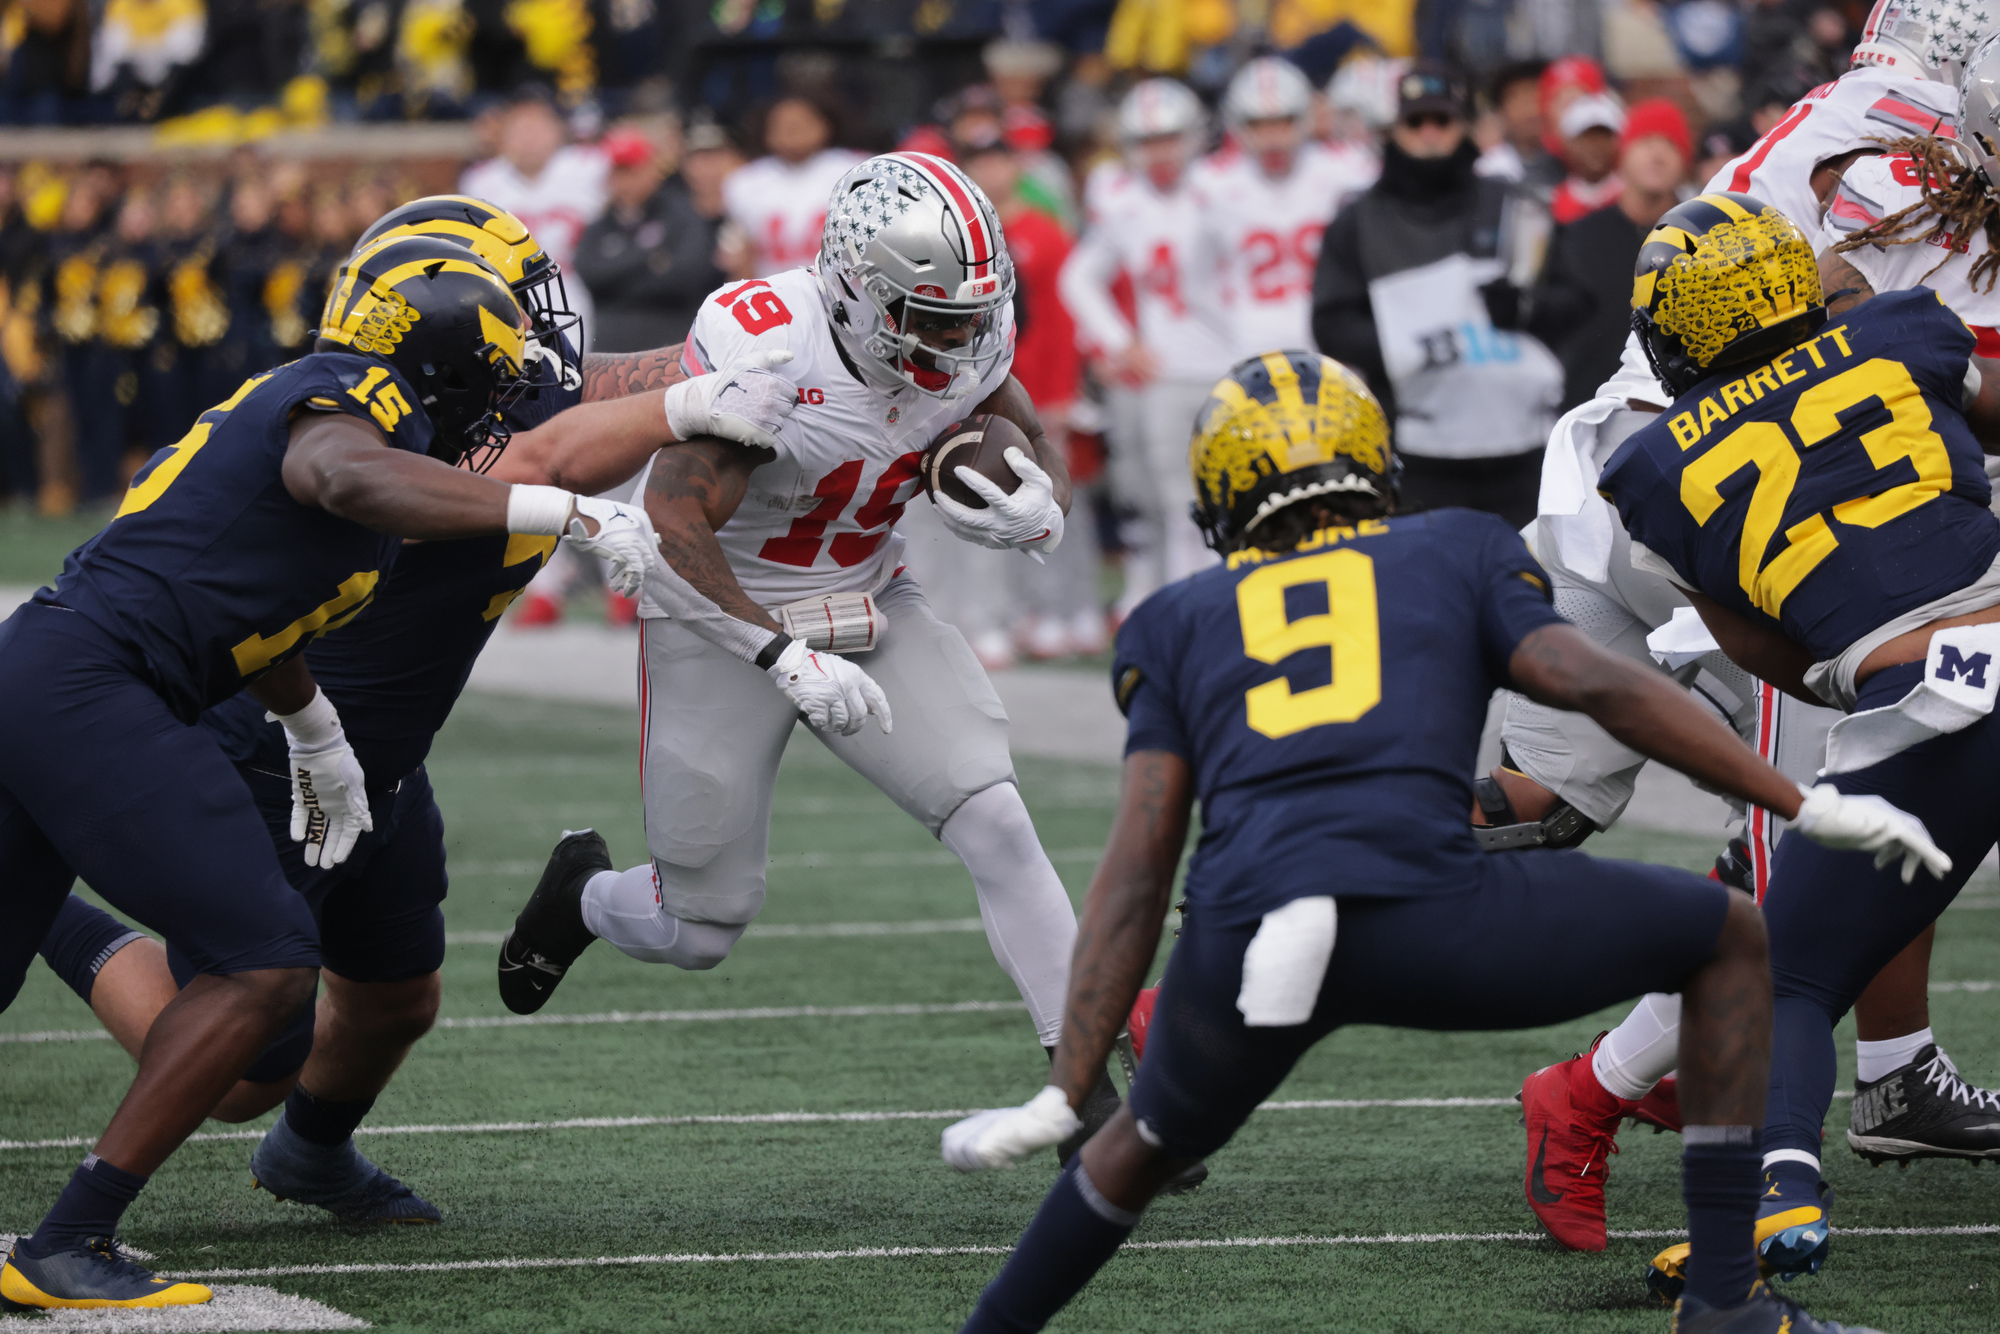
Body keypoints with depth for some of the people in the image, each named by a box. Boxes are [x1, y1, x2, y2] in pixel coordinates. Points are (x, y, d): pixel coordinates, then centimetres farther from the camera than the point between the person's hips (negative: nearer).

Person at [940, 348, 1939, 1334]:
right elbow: (1597, 684, 9)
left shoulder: (1180, 622, 28)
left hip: (1238, 940, 2)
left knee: (1153, 1139, 35)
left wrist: (1063, 1098, 14)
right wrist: (1805, 805, 12)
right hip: (1428, 916, -2)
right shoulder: (1459, 554, 27)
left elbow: (1136, 873, 18)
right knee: (1729, 938, 21)